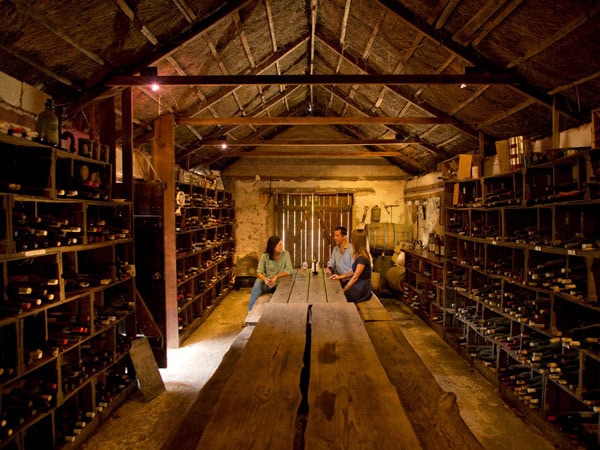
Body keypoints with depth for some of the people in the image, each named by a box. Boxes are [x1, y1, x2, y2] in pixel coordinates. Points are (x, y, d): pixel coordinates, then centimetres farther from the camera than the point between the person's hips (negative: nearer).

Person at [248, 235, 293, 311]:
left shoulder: (285, 254, -8)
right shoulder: (264, 256, -8)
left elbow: (289, 270, -11)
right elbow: (259, 272, -9)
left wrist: (276, 276, -24)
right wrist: (265, 278, -30)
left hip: (279, 283, 1)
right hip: (267, 283, -1)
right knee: (258, 281, -32)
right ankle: (251, 310, -21)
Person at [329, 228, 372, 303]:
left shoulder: (362, 257, -20)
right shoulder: (359, 255, 10)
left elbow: (355, 277, -18)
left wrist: (344, 290, -13)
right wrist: (341, 276, 9)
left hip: (362, 289, -9)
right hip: (358, 285, 9)